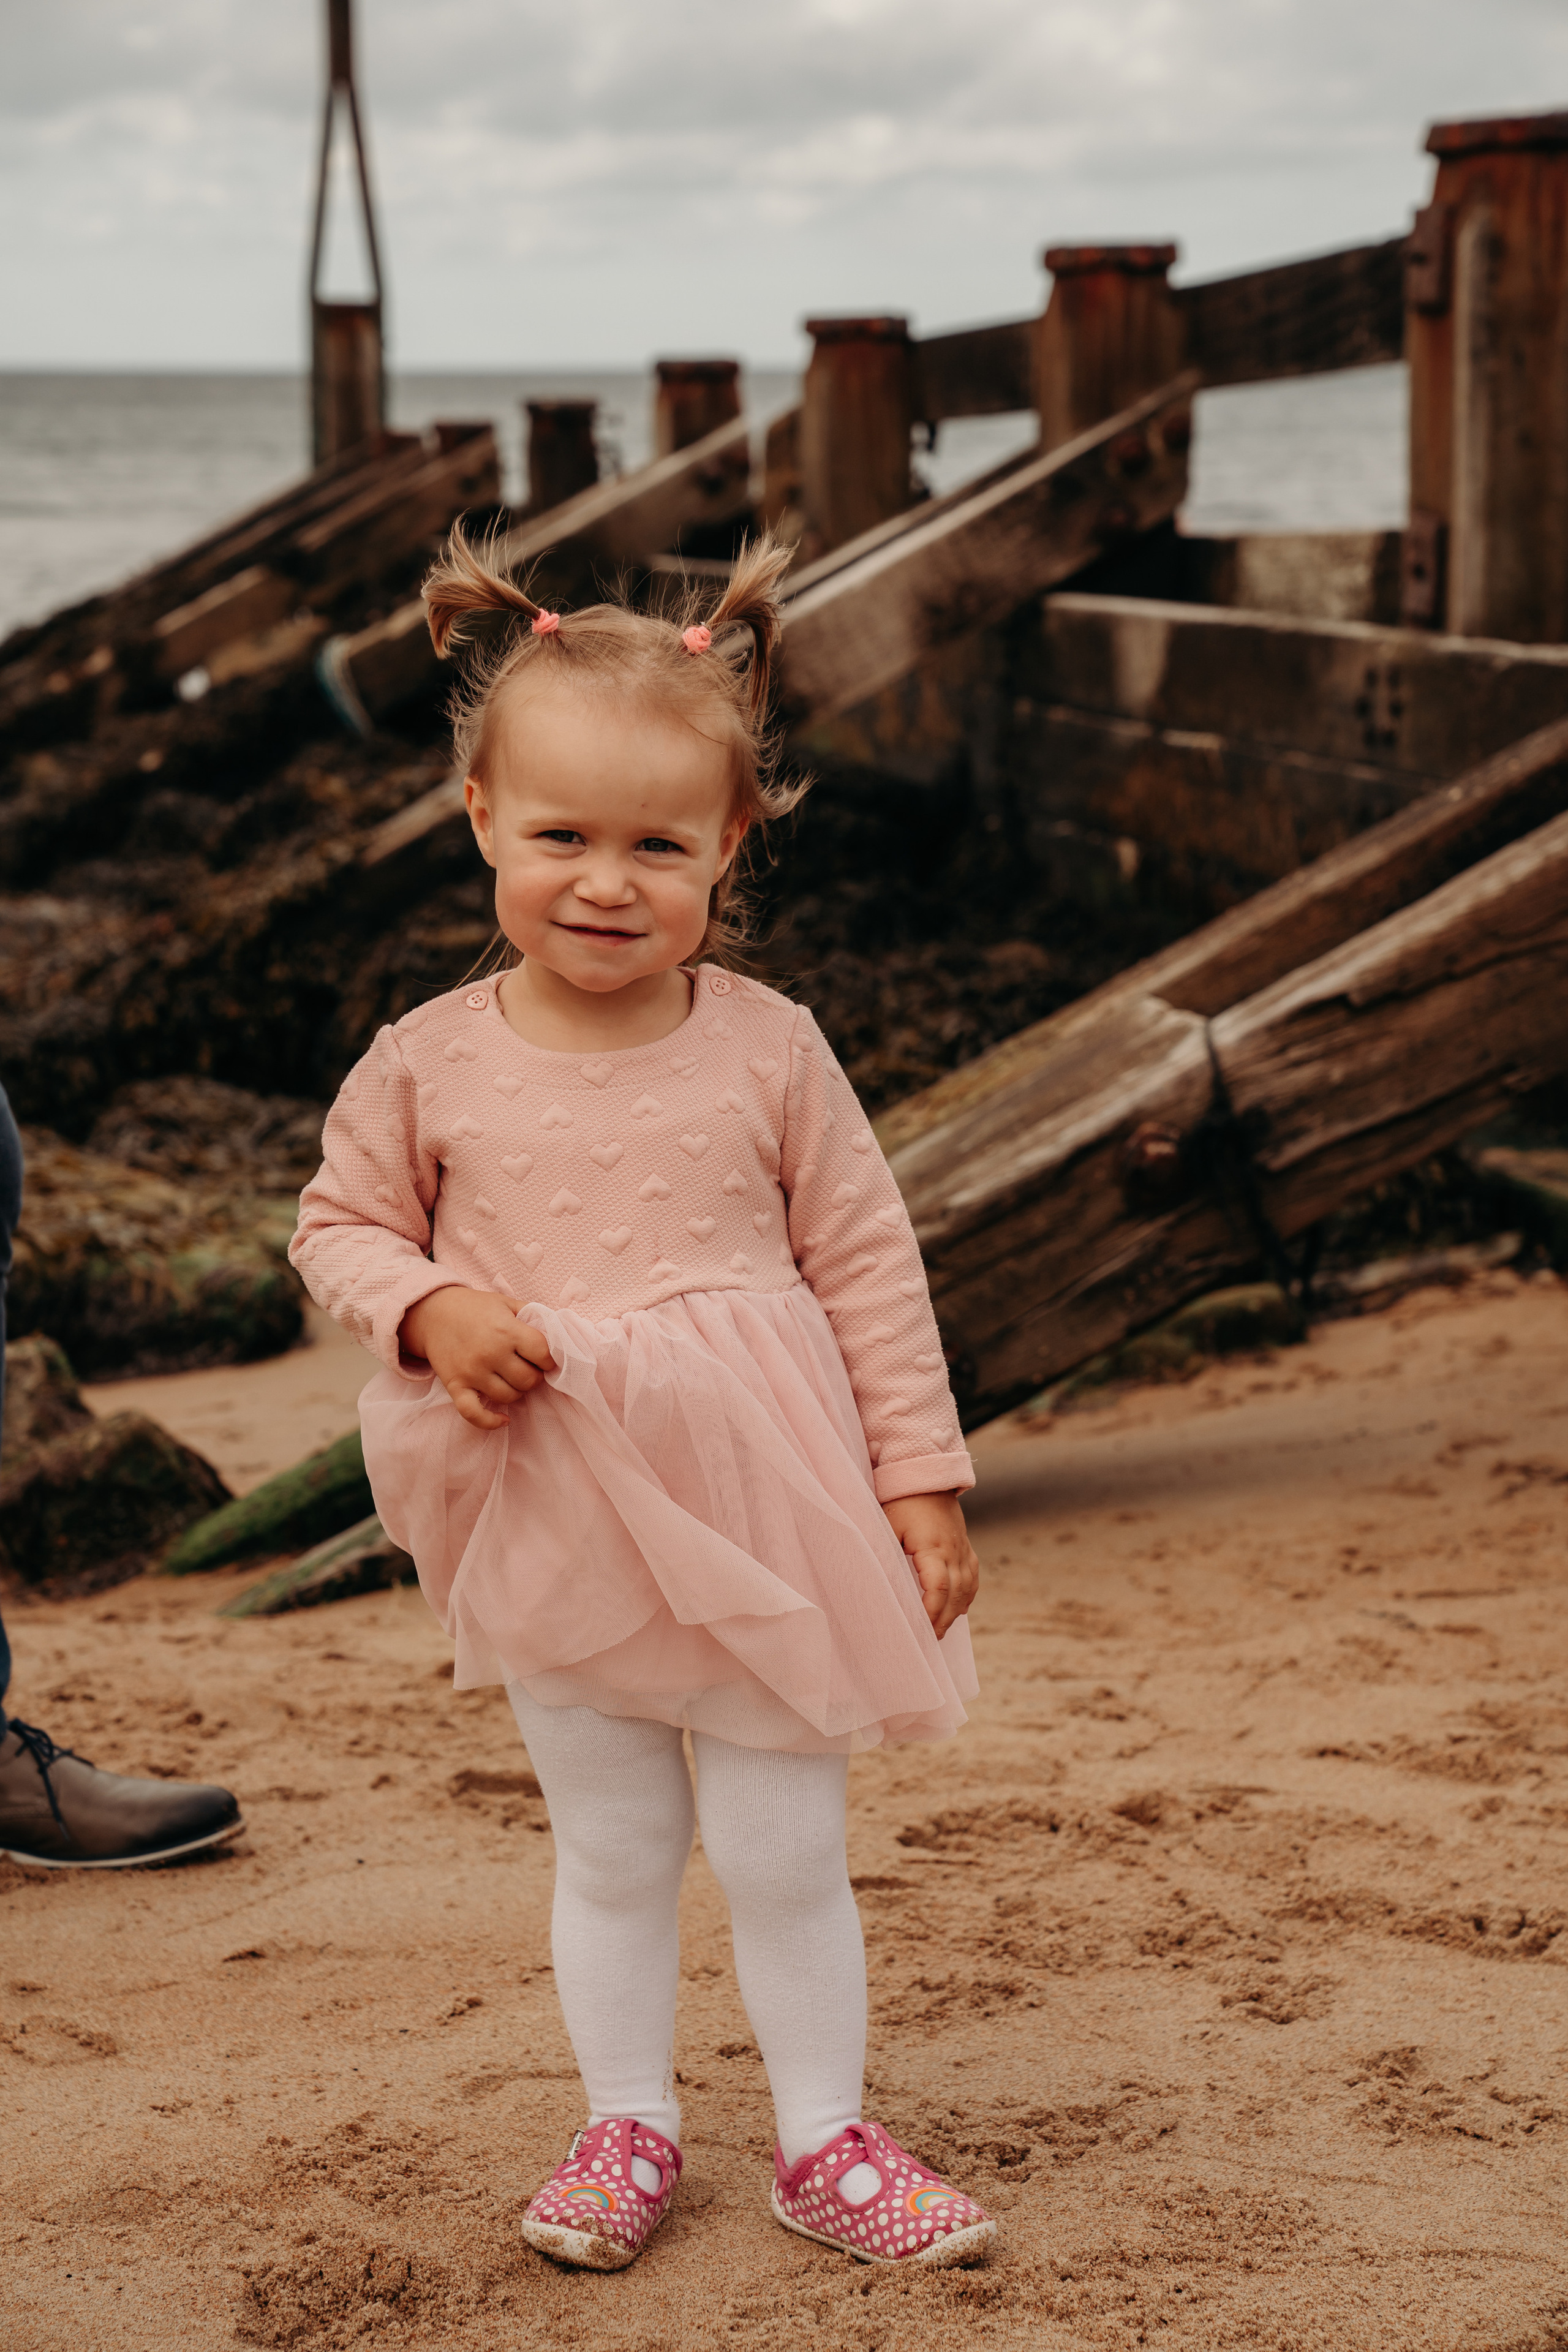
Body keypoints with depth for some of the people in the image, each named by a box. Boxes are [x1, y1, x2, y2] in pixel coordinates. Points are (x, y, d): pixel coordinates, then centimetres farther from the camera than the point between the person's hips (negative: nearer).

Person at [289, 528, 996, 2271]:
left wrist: (921, 1483, -3)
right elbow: (338, 1227, 7)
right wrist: (431, 1307, -15)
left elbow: (865, 1262, -2)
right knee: (610, 1853, 15)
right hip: (551, 1523, 1)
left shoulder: (767, 1047, -8)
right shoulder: (428, 1065, -7)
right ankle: (627, 2127, 34)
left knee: (784, 1851, 8)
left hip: (761, 1509, -1)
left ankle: (827, 2141, 26)